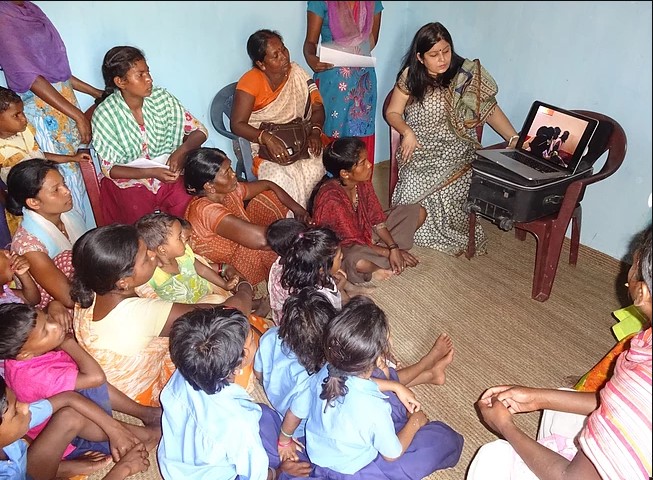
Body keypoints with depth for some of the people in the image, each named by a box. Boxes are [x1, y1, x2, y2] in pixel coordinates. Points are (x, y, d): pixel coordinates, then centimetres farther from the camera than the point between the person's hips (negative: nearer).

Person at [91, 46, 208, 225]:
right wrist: (150, 172, -23)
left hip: (168, 174, 2)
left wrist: (182, 150, -20)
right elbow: (109, 169, -9)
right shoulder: (105, 114, -11)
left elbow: (199, 130, 1)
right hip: (129, 180, -2)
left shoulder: (161, 97, -4)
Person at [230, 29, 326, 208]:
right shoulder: (251, 82, -14)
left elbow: (317, 108, 5)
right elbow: (237, 124, -18)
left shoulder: (297, 74, 0)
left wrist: (315, 131, -15)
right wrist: (267, 138, -33)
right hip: (261, 145, -4)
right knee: (279, 177, -31)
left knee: (318, 166, -25)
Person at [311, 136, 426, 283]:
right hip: (340, 246, -7)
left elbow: (377, 218, -5)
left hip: (365, 230, 8)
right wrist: (391, 251, -22)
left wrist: (392, 247, -19)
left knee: (418, 212, 3)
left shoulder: (362, 182, -12)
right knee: (357, 261, -45)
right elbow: (354, 242, -27)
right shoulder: (331, 199, -33)